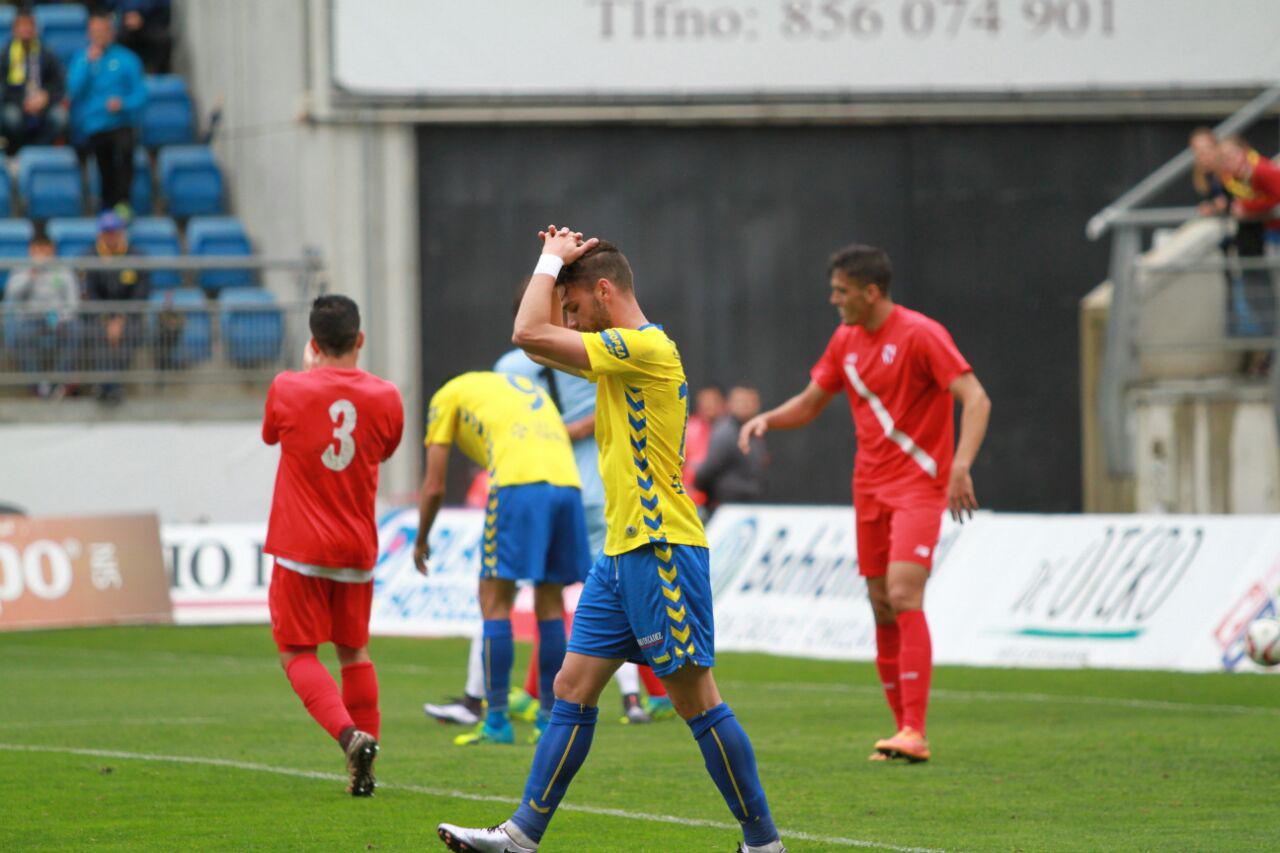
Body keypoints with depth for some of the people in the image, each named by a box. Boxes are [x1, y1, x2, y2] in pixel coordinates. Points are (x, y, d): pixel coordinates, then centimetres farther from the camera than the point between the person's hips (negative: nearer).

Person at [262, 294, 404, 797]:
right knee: (354, 651, 17)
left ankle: (350, 736, -21)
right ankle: (362, 771, 13)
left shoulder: (289, 390, -9)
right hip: (357, 548, 3)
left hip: (301, 548, -3)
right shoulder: (385, 397, -3)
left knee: (297, 653, 3)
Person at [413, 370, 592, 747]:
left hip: (518, 484, -5)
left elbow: (434, 487, 18)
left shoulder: (449, 395, 21)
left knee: (495, 599, 3)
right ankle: (550, 721, 16)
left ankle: (497, 721, 0)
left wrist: (421, 541, 31)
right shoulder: (530, 389, 36)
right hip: (568, 482, 5)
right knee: (550, 601, 14)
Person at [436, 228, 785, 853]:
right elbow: (537, 344, 31)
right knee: (572, 688, 7)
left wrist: (552, 260, -5)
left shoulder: (648, 347, -14)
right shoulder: (621, 355, 16)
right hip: (621, 552, 10)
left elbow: (530, 335, -19)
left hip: (662, 549, -10)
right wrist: (555, 265, 17)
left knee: (695, 698, -5)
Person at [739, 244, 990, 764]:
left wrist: (961, 466, -31)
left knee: (903, 594, -19)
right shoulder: (846, 341, 10)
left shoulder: (920, 335, -12)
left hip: (919, 484, -7)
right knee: (881, 605, 5)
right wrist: (766, 420, 0)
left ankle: (914, 733, -21)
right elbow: (810, 403, 21)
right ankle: (903, 727, 12)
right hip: (869, 486, 7)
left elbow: (976, 399, -18)